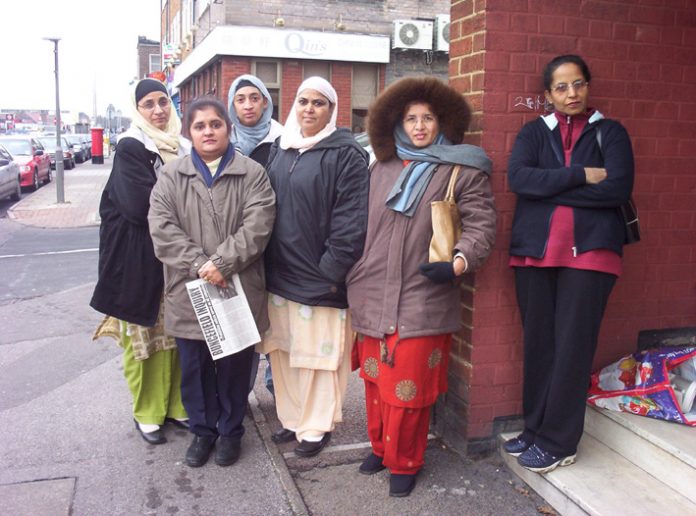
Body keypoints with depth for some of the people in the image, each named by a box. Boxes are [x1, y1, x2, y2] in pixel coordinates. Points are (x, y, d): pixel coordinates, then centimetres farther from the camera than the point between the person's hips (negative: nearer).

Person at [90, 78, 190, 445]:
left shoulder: (183, 146, 11)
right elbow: (139, 204, -18)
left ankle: (176, 405, 24)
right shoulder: (130, 147, -7)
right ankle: (147, 412, 18)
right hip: (141, 259, -5)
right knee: (145, 335, 4)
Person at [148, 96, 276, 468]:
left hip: (238, 290, -1)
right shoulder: (171, 176, 5)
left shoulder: (252, 173, 0)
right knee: (195, 367, 13)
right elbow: (162, 229, -5)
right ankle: (202, 430, 33)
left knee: (235, 365, 11)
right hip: (188, 292, 2)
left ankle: (230, 430, 31)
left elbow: (257, 226, -11)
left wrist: (221, 262, -19)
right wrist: (198, 265, -16)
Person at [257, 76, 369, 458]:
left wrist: (332, 269, -16)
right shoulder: (280, 149, 12)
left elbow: (351, 217, -14)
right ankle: (292, 418, 31)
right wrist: (263, 262, 9)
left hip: (319, 276, -6)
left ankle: (316, 427, 21)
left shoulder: (345, 154, -8)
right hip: (280, 271, 6)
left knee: (319, 353, 5)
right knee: (283, 350, 14)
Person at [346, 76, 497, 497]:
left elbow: (481, 224, -5)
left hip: (422, 300, -4)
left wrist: (459, 262, -20)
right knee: (375, 378, 13)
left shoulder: (463, 170, -1)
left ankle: (404, 463, 20)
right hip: (374, 296, 5)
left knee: (408, 387, 0)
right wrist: (354, 273, 16)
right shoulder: (383, 169, 13)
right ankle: (380, 446, 33)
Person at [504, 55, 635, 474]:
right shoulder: (534, 132, 12)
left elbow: (619, 188, -9)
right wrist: (581, 177, -12)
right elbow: (518, 178, -7)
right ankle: (535, 428, 21)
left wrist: (550, 186, -9)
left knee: (572, 345, -3)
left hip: (589, 251, -2)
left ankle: (559, 442, 8)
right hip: (535, 251, 2)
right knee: (538, 343, 7)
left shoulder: (611, 133, 8)